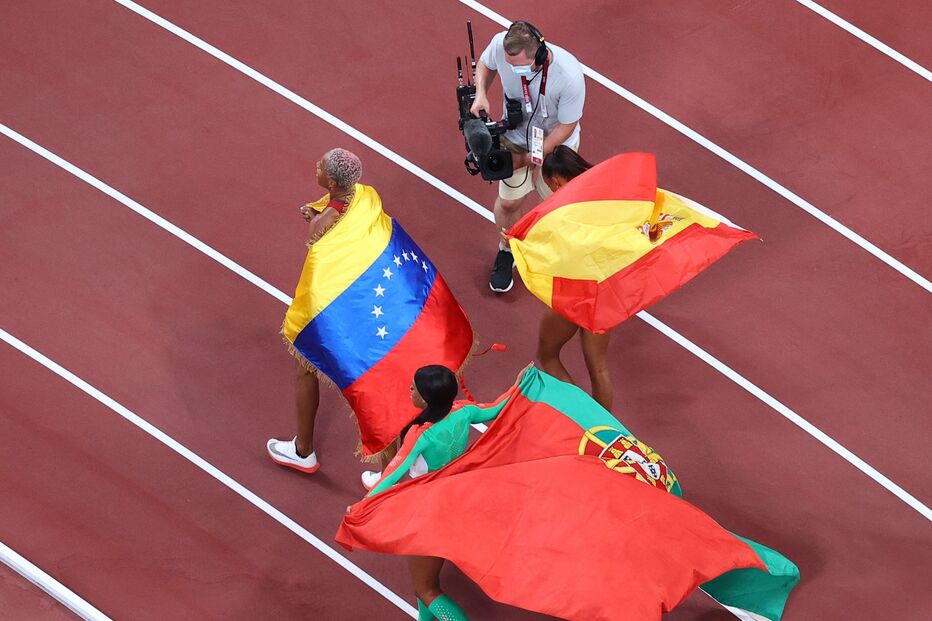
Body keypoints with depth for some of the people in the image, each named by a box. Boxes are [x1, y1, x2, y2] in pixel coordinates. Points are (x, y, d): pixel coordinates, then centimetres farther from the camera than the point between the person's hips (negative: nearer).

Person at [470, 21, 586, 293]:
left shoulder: (569, 75, -41)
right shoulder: (500, 45, -31)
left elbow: (566, 126, -24)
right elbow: (485, 64, -4)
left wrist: (535, 157, -22)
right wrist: (481, 94, -22)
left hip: (556, 144, -2)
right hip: (516, 136, 2)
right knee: (508, 201, 10)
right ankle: (507, 251, 41)